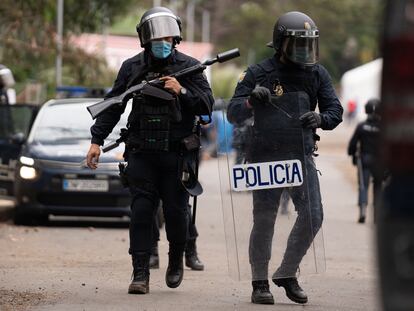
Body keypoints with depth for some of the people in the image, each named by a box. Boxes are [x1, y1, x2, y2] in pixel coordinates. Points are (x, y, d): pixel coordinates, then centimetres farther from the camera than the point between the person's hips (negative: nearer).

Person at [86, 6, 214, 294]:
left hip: (178, 155, -1)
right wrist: (97, 140, 4)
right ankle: (140, 274, -4)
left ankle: (176, 260, 29)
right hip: (142, 154, 1)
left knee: (176, 213, 4)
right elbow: (113, 106, 10)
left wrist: (182, 92, -18)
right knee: (141, 213, -5)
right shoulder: (133, 67, 6)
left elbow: (207, 105, -2)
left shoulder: (189, 67, 2)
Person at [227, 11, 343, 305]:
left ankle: (287, 274, 15)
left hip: (301, 155, 3)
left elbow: (335, 109, 1)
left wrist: (320, 119, -22)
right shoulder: (260, 73, -5)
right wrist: (251, 101, -28)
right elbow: (233, 114, -7)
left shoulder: (317, 74, 5)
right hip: (266, 156, -3)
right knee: (264, 220, -3)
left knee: (312, 216, -3)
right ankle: (260, 283, 9)